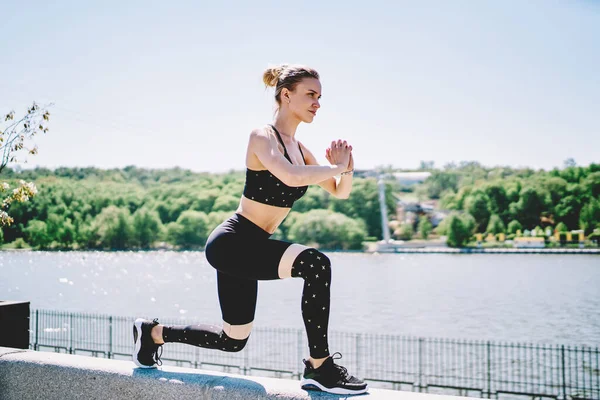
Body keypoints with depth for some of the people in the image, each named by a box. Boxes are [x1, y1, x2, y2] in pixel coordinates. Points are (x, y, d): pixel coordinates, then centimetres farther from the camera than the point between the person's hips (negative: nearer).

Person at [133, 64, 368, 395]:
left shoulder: (299, 149, 12)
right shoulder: (263, 137, -13)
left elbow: (341, 193, 15)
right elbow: (291, 177, -34)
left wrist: (346, 169, -6)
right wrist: (336, 167, -18)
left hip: (247, 247, 10)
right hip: (232, 242, -10)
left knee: (233, 340, 19)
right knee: (316, 264, -30)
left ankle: (153, 333, 39)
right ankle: (319, 367, -17)